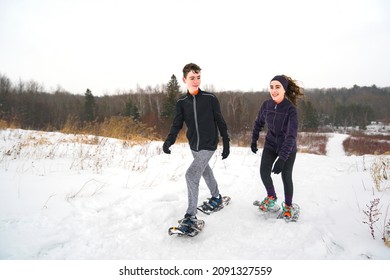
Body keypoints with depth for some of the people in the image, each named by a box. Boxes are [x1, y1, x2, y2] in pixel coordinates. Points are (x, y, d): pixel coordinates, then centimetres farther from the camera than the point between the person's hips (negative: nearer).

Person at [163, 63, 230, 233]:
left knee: (191, 175, -17)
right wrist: (169, 140, -24)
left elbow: (220, 123, -3)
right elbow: (177, 124, -5)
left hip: (208, 146, -5)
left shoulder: (210, 99, -9)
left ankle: (191, 215, -5)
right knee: (205, 171, 23)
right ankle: (216, 197, 49)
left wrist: (226, 145, -2)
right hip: (194, 146, 5)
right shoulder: (182, 102, 0)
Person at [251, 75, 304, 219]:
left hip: (288, 148, -3)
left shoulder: (291, 109, -26)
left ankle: (288, 206, 28)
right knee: (264, 172, -4)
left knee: (286, 177, 3)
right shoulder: (266, 105, -13)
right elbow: (258, 123, 6)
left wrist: (282, 158, -38)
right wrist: (254, 140, 9)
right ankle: (271, 197, 25)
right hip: (270, 145, 4)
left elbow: (291, 135, -32)